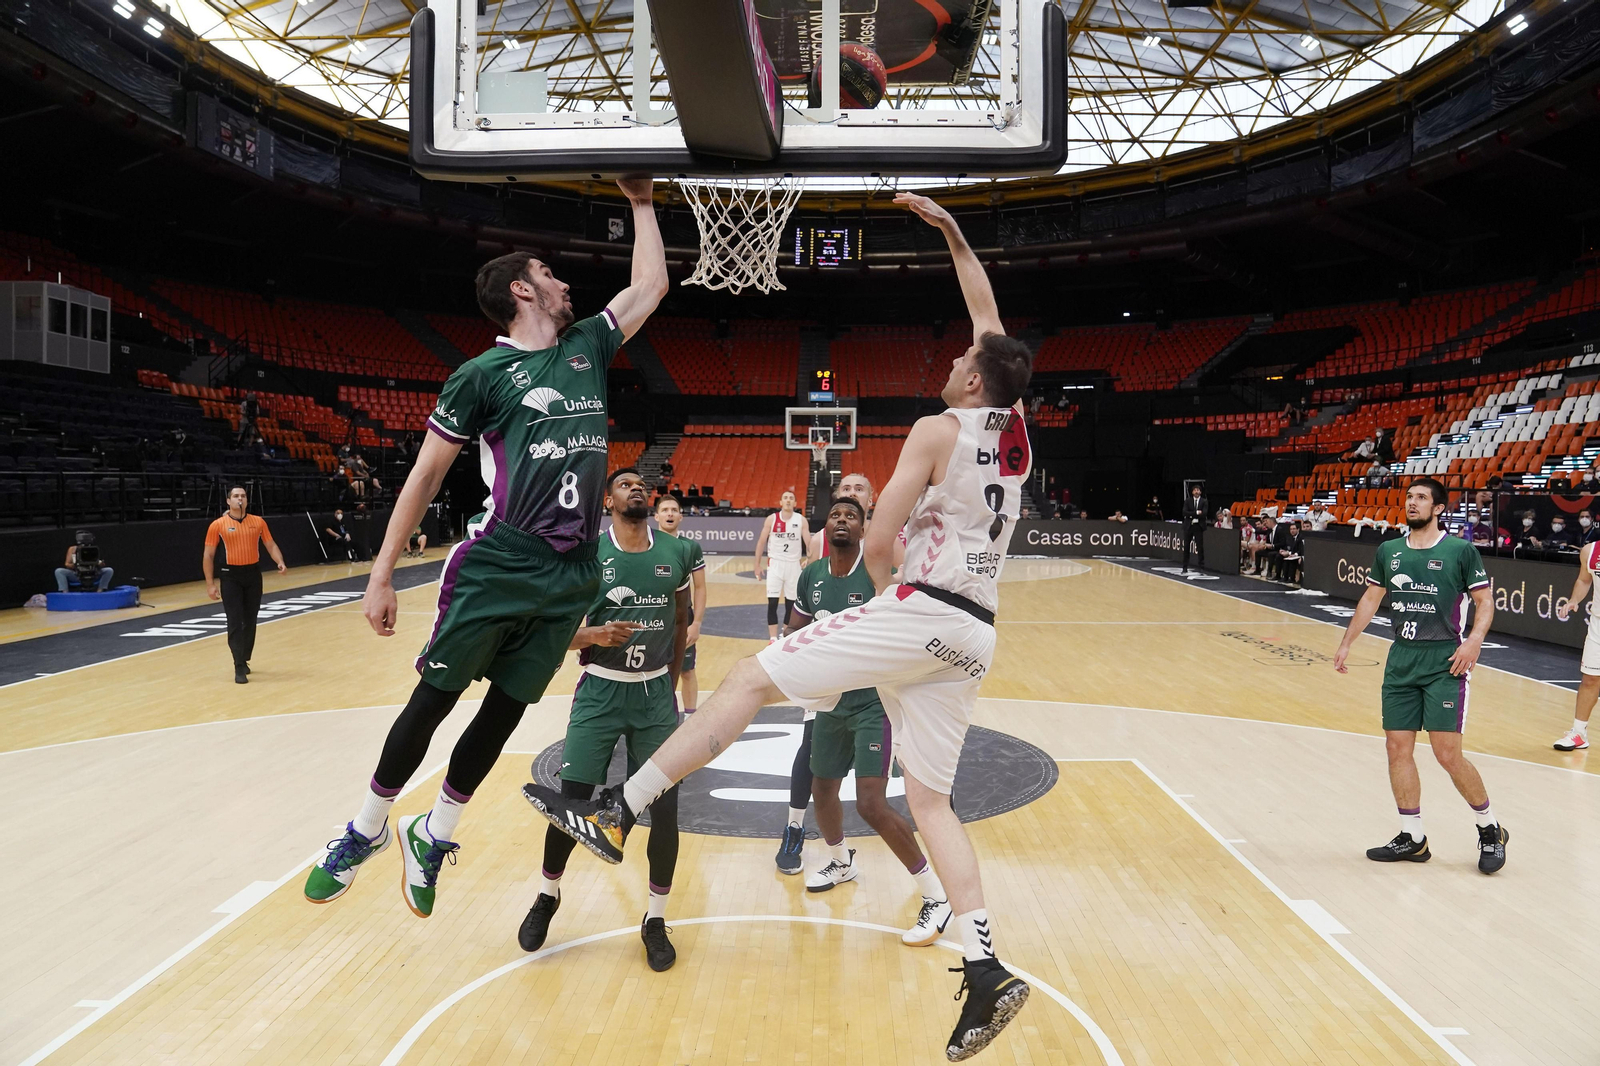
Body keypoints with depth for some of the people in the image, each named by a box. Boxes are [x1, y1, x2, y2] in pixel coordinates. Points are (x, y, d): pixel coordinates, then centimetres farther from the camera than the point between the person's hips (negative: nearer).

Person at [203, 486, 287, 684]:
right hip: (230, 576, -3)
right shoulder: (218, 525, -3)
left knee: (250, 621, 9)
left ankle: (244, 660, 25)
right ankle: (239, 668, -4)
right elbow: (208, 555, 0)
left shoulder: (258, 522, 4)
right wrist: (210, 583, -4)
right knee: (235, 622, -6)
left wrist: (280, 562, -9)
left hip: (253, 574, 3)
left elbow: (271, 545, 10)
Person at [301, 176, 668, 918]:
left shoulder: (587, 348, 13)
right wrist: (381, 576, -2)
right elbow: (426, 474, -1)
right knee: (434, 699, 4)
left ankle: (432, 836, 29)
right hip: (495, 567, -5)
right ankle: (367, 828, 25)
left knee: (505, 711, 10)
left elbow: (651, 285, 22)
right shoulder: (483, 375, -2)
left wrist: (641, 203, 21)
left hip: (570, 575, 5)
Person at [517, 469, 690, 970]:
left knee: (665, 807, -1)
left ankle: (655, 920, 19)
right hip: (600, 691, -2)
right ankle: (548, 896, 28)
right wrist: (592, 635, -25)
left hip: (656, 694, 2)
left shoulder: (676, 552, 0)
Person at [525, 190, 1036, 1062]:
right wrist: (953, 234, 29)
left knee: (751, 678, -5)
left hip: (921, 611, -8)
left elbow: (877, 543, -10)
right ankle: (987, 973, 6)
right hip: (974, 634, 8)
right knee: (930, 799, 11)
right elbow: (990, 316, 28)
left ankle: (616, 814, -7)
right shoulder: (1013, 429, 14)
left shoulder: (938, 430, -6)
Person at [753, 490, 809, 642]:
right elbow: (761, 542, 4)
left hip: (793, 564, 1)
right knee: (772, 602, -6)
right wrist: (757, 565, 2)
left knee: (790, 603, 8)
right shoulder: (771, 519, -3)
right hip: (775, 563, -1)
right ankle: (773, 639, -2)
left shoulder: (801, 520, -3)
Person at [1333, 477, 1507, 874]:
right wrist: (1346, 643, 15)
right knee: (1398, 748, 4)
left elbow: (1484, 601, -2)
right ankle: (1412, 838, 16)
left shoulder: (1461, 551, -4)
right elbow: (1371, 598, 18)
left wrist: (1474, 640, -19)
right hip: (1401, 662, 5)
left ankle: (1491, 830, 16)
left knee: (1448, 754, -7)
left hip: (1445, 663, -5)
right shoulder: (1388, 551, 9)